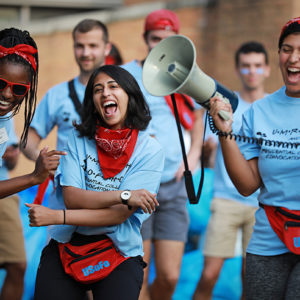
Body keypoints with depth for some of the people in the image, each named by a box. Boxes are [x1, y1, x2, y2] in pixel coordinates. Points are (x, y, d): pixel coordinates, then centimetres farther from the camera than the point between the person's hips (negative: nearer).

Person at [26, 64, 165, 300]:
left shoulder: (150, 150, -3)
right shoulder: (78, 140, 5)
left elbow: (121, 214, -11)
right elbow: (71, 198, -6)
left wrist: (56, 216, -16)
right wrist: (123, 195, -19)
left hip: (119, 253, -2)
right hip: (67, 244, 2)